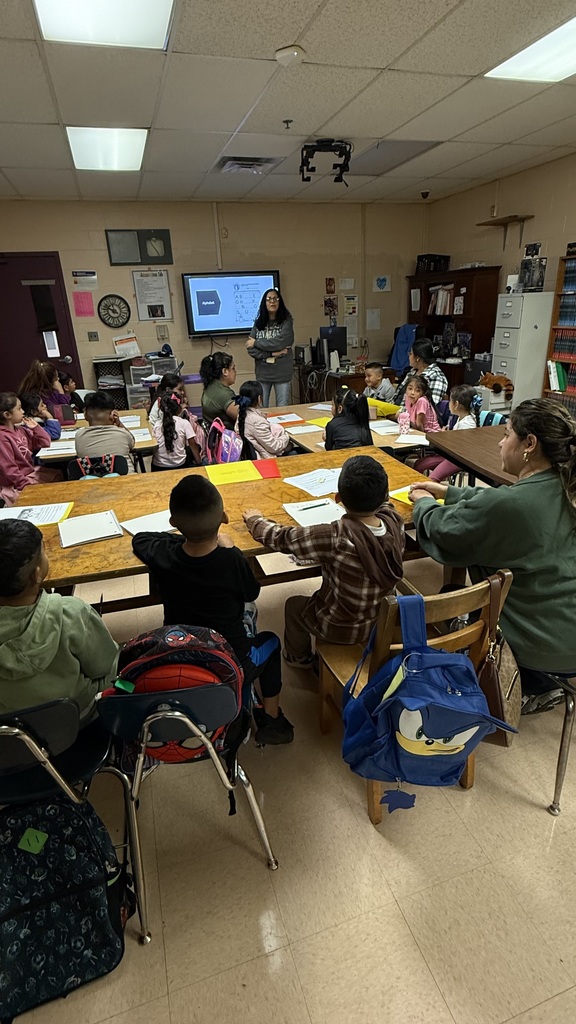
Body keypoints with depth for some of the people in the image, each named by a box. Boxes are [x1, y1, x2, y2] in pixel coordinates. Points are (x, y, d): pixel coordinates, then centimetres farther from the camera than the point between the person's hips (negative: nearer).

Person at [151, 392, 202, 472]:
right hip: (179, 466, -4)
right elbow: (192, 444, -6)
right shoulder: (184, 423, -7)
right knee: (196, 447, 21)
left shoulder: (157, 424, 0)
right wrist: (199, 462, 3)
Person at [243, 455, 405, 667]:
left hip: (342, 630, -5)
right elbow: (380, 502, 5)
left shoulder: (336, 537, -36)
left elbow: (279, 538, -21)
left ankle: (299, 657, 49)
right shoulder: (394, 522, -21)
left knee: (293, 604, 23)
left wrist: (255, 520, -3)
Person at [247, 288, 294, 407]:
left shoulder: (286, 321, -1)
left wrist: (256, 343, -7)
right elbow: (250, 349, -2)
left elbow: (280, 343, -16)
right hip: (262, 373, 2)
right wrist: (271, 354, -14)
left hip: (282, 372, -2)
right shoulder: (258, 323, 5)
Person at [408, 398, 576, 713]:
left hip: (548, 647, -7)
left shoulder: (507, 505, -29)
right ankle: (537, 685, 29)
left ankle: (536, 685, 24)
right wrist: (448, 492, 21)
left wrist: (424, 503, 9)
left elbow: (441, 528, -12)